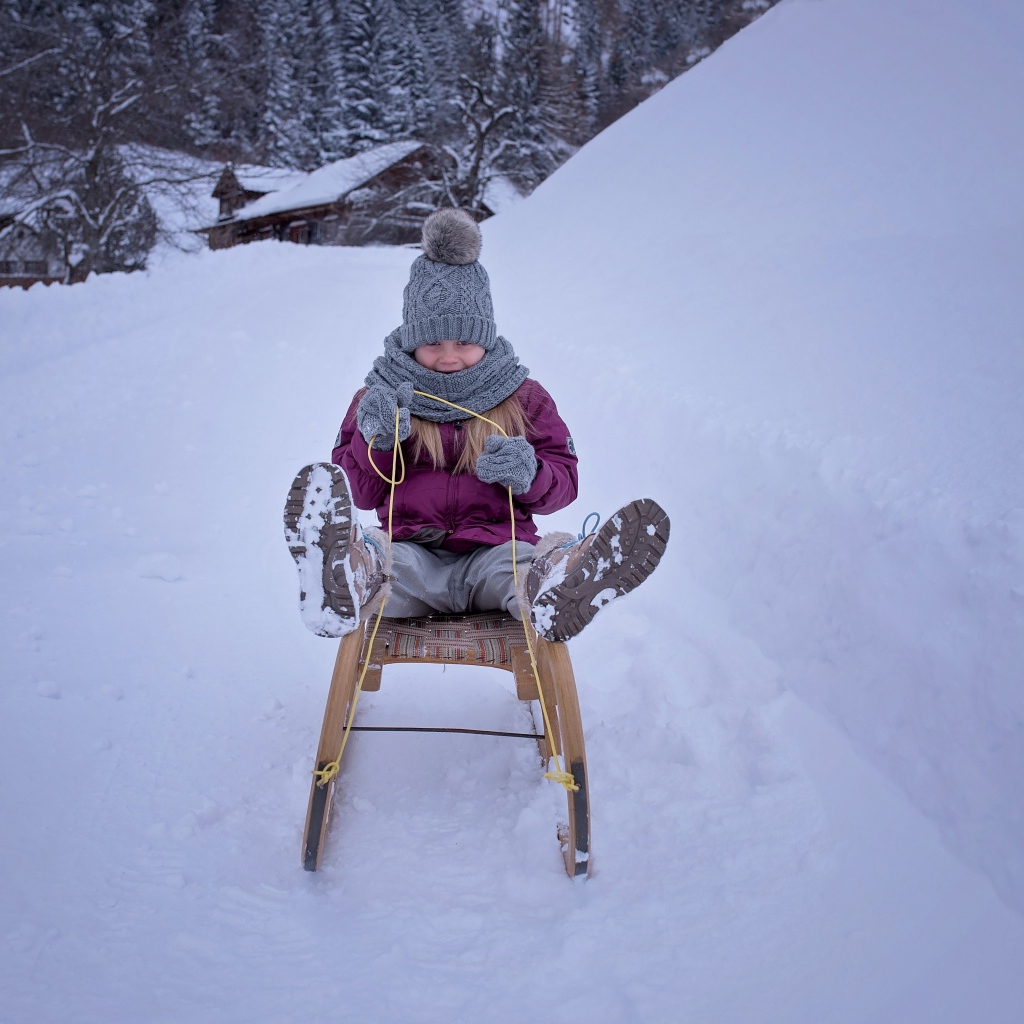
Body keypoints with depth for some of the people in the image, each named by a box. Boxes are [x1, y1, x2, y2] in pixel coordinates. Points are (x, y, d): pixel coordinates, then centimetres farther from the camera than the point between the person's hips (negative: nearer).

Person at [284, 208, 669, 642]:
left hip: (494, 548, 1)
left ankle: (551, 590, -70)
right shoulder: (379, 395, 13)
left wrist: (529, 473, -14)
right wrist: (374, 441, -12)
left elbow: (564, 482, 10)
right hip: (414, 553, 0)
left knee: (520, 564, -36)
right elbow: (360, 493, 9)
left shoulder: (524, 398, 14)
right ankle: (350, 585, -70)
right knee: (373, 553, -36)